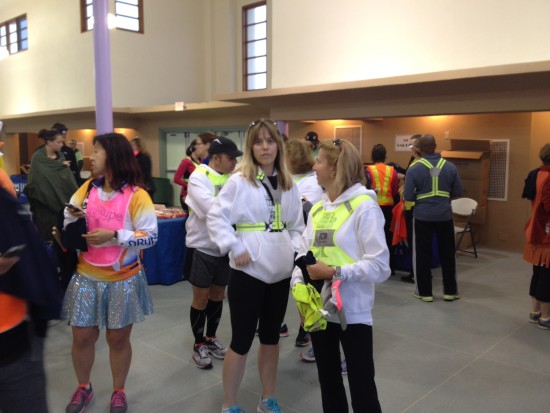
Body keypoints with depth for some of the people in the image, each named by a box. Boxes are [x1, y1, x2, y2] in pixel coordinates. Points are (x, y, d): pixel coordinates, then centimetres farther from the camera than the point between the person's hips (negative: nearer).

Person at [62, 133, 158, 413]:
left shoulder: (136, 195, -13)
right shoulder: (87, 188, 3)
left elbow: (151, 236, -15)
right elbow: (69, 221, 13)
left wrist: (114, 235, -24)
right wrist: (71, 218, -10)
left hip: (122, 280, -4)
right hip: (86, 277, 4)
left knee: (118, 339, 11)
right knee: (82, 337, 12)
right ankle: (83, 387, 38)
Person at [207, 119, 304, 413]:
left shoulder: (288, 184, 7)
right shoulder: (239, 180, -7)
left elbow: (296, 226, 13)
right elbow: (216, 217, -8)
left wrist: (294, 250, -3)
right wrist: (235, 248, -16)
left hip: (280, 271, 5)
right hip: (248, 270, -5)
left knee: (271, 336, 18)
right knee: (242, 340, 4)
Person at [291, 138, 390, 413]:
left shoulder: (364, 207, -12)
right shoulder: (317, 209, 8)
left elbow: (379, 266, -17)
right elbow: (303, 253, 7)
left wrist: (334, 273, -21)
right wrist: (298, 283, -10)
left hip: (353, 311, -6)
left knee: (362, 387, 5)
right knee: (328, 381, 21)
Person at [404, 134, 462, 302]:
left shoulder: (414, 168, -10)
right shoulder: (450, 167, -1)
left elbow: (408, 196, -10)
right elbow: (458, 192, 5)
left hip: (422, 216, -2)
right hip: (445, 215, 2)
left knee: (423, 255, 8)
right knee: (447, 253, 12)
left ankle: (424, 292, 14)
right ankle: (450, 291, 21)